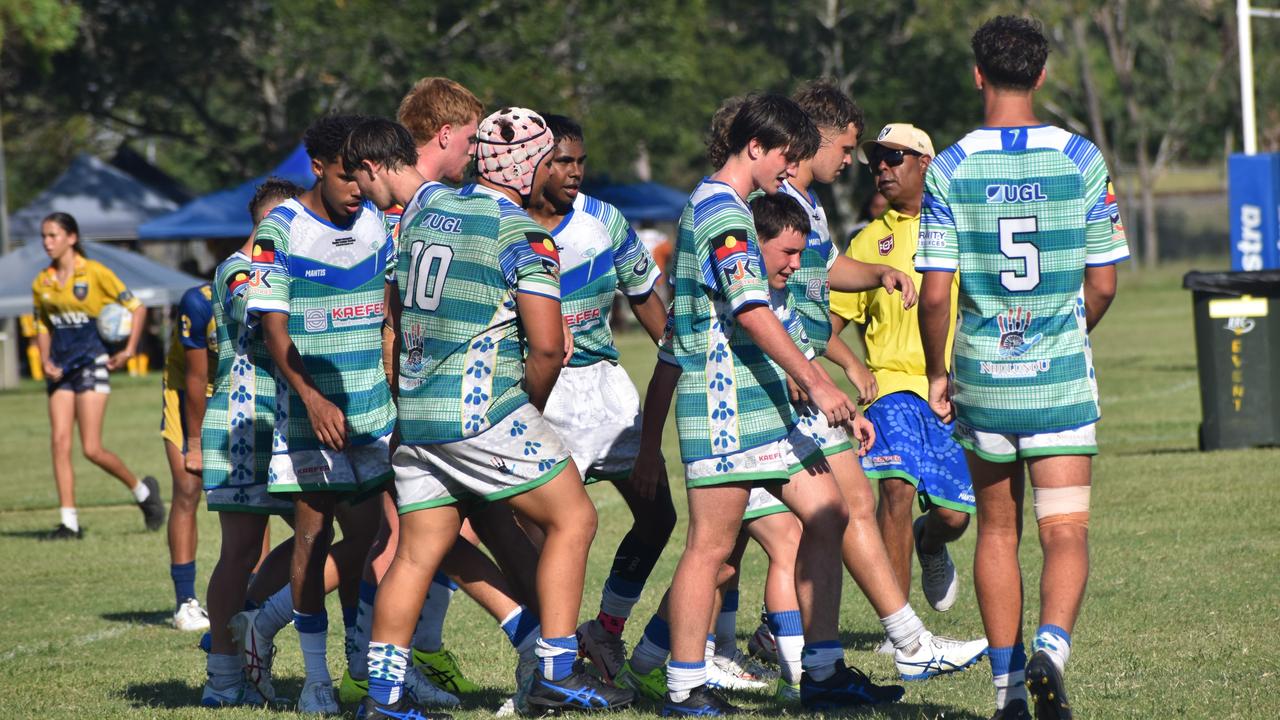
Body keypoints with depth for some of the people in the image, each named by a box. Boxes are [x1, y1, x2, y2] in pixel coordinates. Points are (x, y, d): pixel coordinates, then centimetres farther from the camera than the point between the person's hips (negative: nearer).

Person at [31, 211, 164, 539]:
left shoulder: (95, 273, -6)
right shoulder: (42, 283, 8)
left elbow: (137, 308, 0)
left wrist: (129, 350, -8)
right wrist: (46, 361, 0)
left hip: (91, 364, -5)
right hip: (61, 369, 5)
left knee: (92, 449, -10)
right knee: (59, 442, -6)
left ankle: (143, 491, 14)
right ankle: (69, 522, -3)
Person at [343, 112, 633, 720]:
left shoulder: (426, 208, 10)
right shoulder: (522, 236, -11)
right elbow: (547, 347, -16)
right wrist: (532, 407, 2)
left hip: (415, 413, 7)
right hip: (481, 413, -7)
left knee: (417, 551, 10)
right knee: (572, 518, 5)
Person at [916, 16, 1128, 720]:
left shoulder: (949, 168, -5)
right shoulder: (1082, 159, -3)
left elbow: (934, 293, -7)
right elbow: (1102, 283, 1)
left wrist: (937, 372, 8)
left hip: (982, 373, 1)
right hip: (1061, 375, -1)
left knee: (997, 534, 14)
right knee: (1066, 531, 0)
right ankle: (1051, 646, -25)